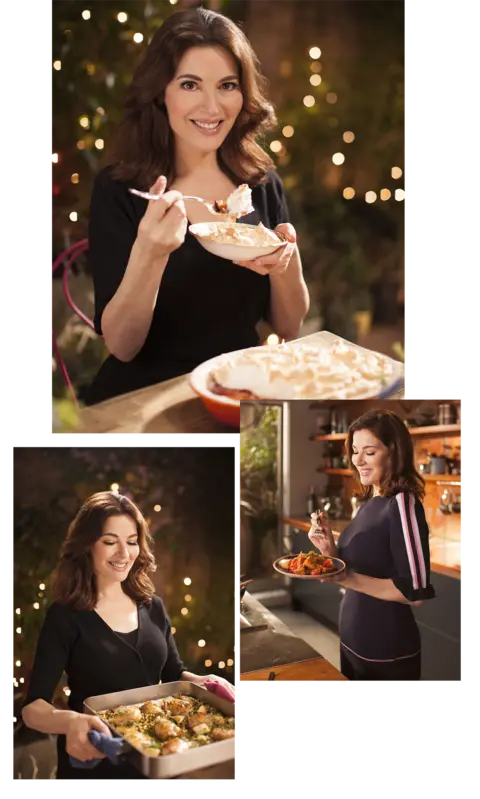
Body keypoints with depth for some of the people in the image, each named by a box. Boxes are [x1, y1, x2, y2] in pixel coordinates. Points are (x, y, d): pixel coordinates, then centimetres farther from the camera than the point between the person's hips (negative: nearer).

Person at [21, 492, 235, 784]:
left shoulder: (152, 606, 0)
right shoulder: (65, 616, -14)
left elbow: (174, 674, 9)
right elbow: (33, 706, -19)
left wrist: (201, 681, -13)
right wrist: (69, 721, -41)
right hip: (93, 765, -4)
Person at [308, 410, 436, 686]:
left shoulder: (403, 505, -19)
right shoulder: (369, 502, 4)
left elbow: (416, 593, -22)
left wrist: (348, 579, -27)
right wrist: (330, 550, -5)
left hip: (387, 654, -8)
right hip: (352, 642, 8)